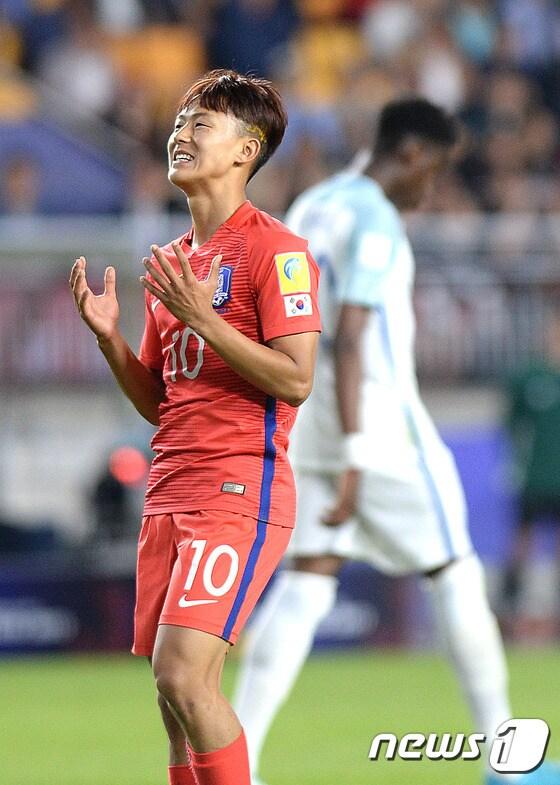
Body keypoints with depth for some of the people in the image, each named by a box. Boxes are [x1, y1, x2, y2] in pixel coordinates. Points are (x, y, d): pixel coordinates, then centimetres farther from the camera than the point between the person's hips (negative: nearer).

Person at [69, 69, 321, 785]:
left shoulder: (274, 250, -6)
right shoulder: (171, 262, 18)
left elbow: (295, 381, -14)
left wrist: (200, 318, -19)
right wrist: (109, 334, 5)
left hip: (241, 491, -8)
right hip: (171, 493, 8)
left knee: (183, 676, -19)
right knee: (177, 697, 4)